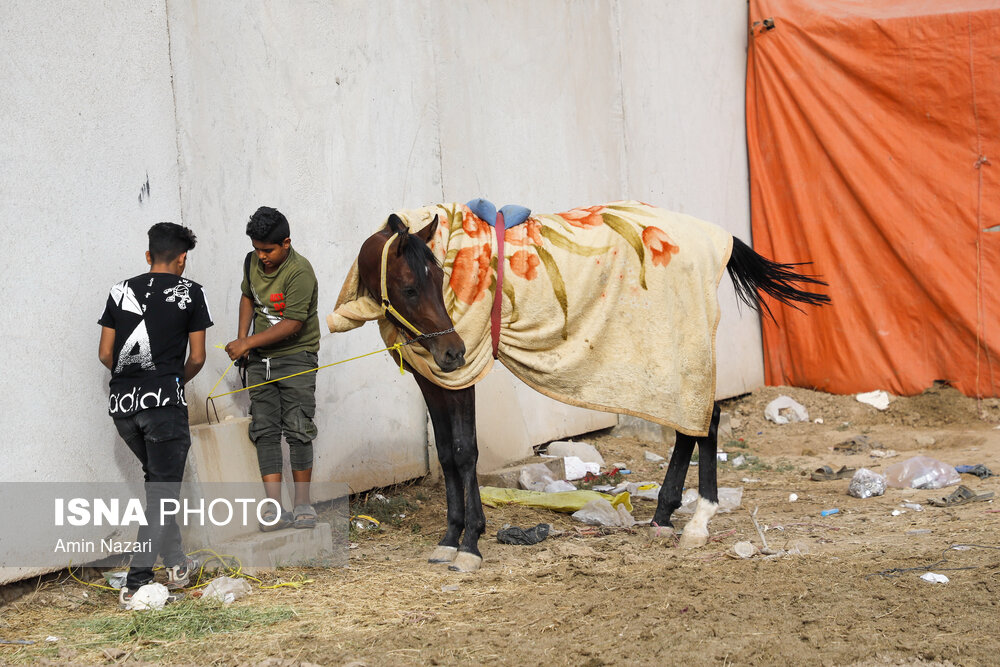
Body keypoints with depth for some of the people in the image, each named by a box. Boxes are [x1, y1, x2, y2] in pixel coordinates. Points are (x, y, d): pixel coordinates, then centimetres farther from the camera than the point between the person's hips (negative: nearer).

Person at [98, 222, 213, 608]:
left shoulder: (121, 291, 12)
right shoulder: (190, 293, 3)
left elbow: (106, 353, 10)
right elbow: (197, 357, 2)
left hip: (121, 402, 5)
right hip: (163, 402, -5)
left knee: (157, 479, 23)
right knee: (162, 492, 0)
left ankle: (175, 564, 28)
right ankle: (136, 583, -7)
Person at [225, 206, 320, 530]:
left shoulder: (300, 272, -19)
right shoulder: (253, 262, 4)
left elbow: (292, 324, -23)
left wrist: (249, 343, -21)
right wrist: (241, 337, 10)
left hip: (296, 356, -6)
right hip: (260, 359, 6)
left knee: (297, 430, -6)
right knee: (264, 430, -1)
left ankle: (303, 504, 2)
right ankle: (274, 507, -2)